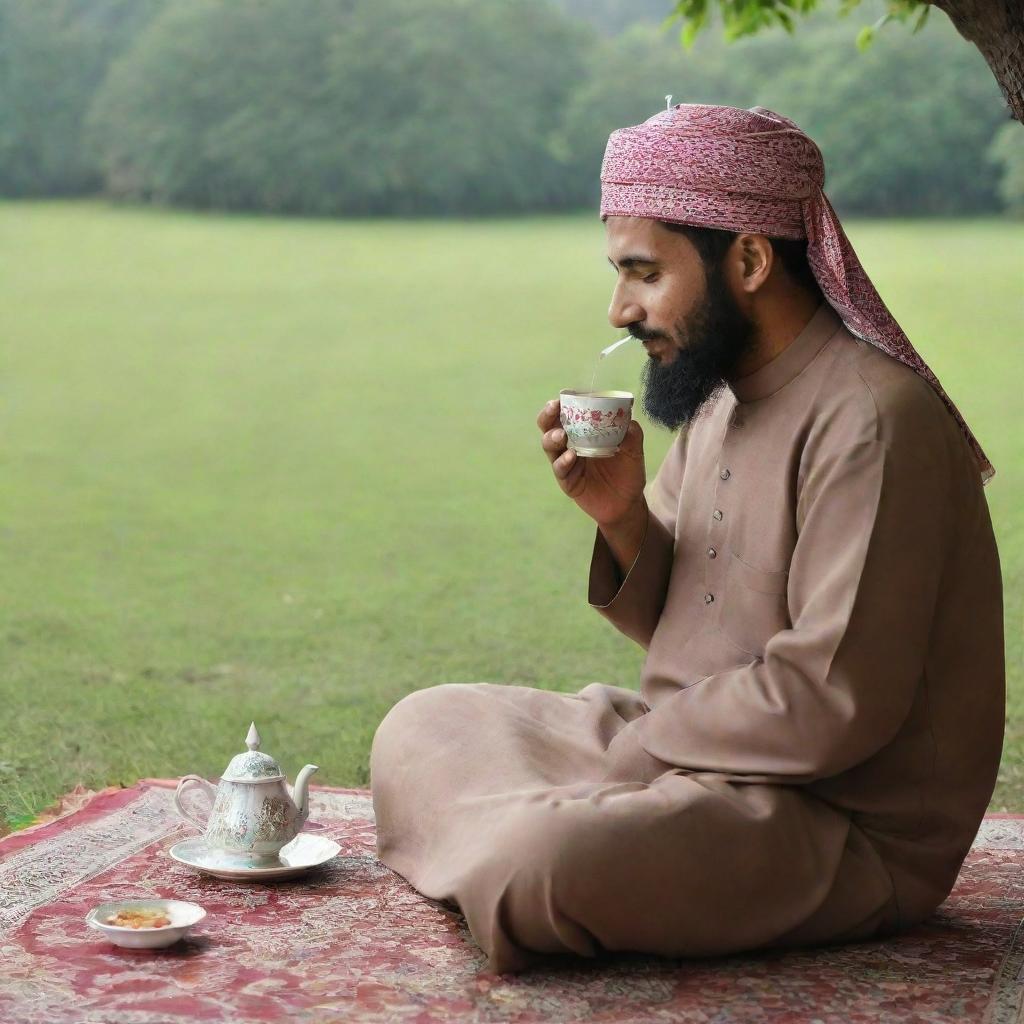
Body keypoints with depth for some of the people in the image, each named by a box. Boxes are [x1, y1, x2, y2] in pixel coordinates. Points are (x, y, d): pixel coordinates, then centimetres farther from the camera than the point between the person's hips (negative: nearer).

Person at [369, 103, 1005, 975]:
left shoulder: (871, 420, -22)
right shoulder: (722, 397, 8)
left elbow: (832, 701, -26)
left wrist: (638, 744, -14)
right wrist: (623, 518, -6)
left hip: (847, 829, -9)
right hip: (684, 752, 9)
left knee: (540, 858, -31)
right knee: (420, 728, 10)